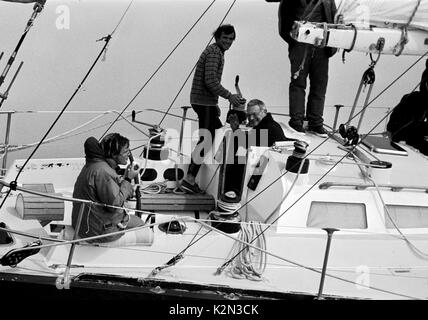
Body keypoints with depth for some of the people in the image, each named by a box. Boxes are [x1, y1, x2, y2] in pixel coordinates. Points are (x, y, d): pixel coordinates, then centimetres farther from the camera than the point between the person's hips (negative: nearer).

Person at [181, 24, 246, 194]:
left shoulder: (215, 51, 19)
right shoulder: (214, 52, -14)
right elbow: (210, 81, -24)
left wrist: (215, 104, 25)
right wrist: (229, 96, -18)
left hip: (207, 102, 11)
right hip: (205, 102, -11)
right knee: (206, 140, -12)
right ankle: (189, 179, -16)